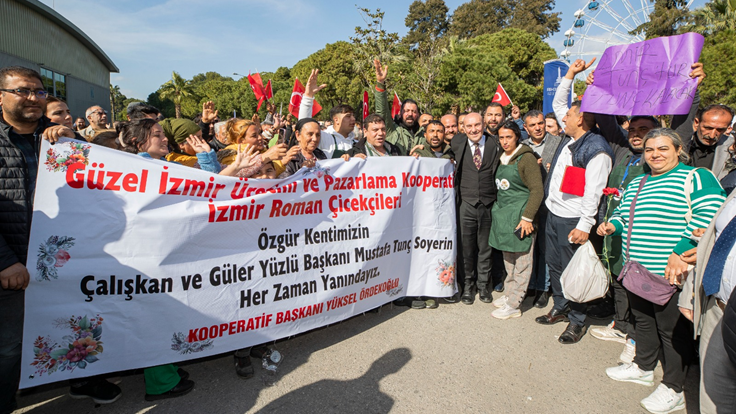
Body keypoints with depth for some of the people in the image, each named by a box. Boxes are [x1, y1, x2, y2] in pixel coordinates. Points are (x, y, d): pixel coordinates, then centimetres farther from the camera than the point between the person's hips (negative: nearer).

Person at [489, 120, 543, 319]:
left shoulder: (526, 158, -11)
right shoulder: (502, 159, 12)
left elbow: (537, 190, -14)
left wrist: (527, 217, -17)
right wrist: (497, 210, 13)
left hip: (519, 216, -8)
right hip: (503, 214, 8)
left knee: (521, 263, 1)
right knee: (508, 260, 16)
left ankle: (513, 305, 8)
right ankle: (509, 294, 29)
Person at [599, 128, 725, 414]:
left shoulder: (695, 178, -7)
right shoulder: (636, 183, 16)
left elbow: (710, 215, -19)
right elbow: (623, 213, 27)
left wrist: (682, 251, -25)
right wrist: (613, 224, 4)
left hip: (671, 275, -7)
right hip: (636, 272, 7)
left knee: (672, 329, 5)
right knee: (643, 321, 21)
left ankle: (673, 390, 21)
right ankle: (643, 367, 40)